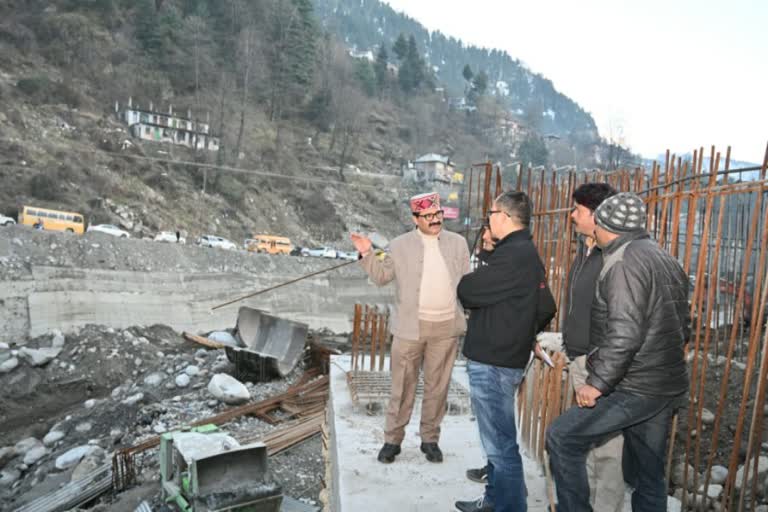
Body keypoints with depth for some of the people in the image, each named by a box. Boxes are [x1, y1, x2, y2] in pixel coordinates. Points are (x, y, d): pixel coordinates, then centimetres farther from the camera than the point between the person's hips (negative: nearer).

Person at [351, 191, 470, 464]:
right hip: (411, 326, -1)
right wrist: (367, 254, -9)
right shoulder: (400, 245, 0)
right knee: (402, 386, 6)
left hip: (446, 327, 2)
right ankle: (393, 439, 20)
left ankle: (430, 438, 26)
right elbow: (381, 277, 6)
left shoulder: (458, 243, 6)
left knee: (437, 386, 11)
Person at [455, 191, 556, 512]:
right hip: (503, 356, 11)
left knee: (501, 444, 0)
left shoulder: (513, 255, -20)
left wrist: (463, 283, 1)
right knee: (497, 439, 21)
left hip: (492, 362, -11)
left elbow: (468, 291, -20)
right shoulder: (525, 251, 14)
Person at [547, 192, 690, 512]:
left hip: (634, 389, -9)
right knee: (649, 475, 17)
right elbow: (682, 329, 20)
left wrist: (597, 383, -22)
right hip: (669, 388, 9)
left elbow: (624, 333, -26)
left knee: (562, 438, -1)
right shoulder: (667, 261, 14)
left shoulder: (625, 261, -16)